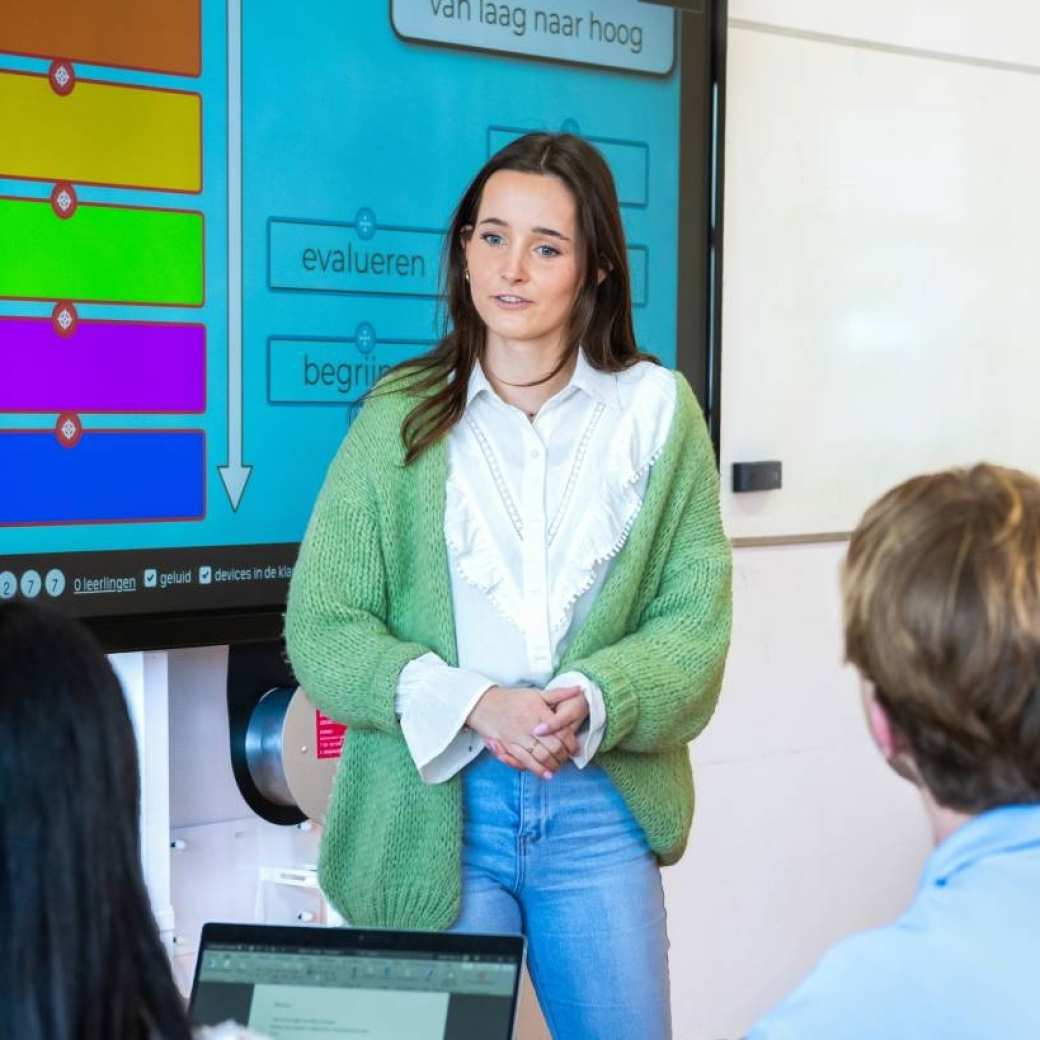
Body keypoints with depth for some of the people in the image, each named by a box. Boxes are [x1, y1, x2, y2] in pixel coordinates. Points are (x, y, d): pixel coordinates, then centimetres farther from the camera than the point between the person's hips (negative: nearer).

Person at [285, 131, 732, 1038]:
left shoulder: (658, 409, 2)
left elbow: (696, 617, 0)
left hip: (601, 802, 1)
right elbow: (322, 631, -4)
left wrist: (591, 702, -19)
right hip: (434, 805, -1)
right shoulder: (402, 416, 0)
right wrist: (476, 707, -18)